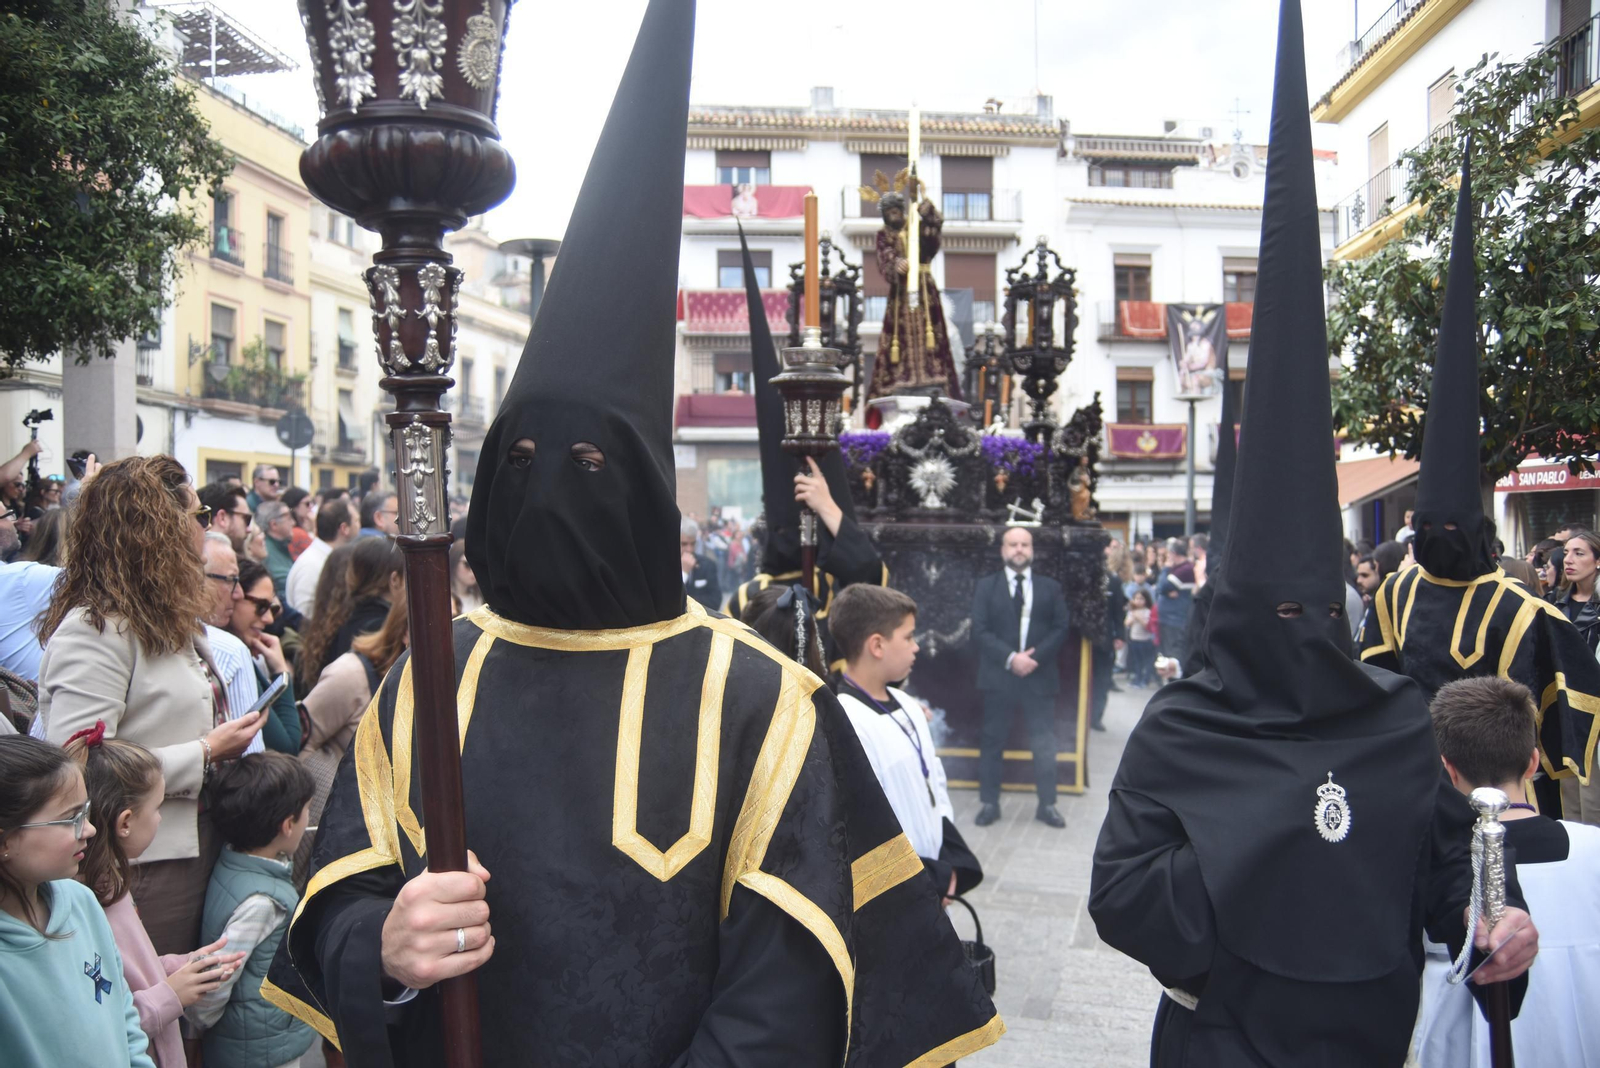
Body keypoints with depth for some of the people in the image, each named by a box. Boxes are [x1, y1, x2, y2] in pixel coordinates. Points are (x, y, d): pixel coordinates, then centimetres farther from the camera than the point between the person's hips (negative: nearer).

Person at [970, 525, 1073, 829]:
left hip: (1040, 677, 1)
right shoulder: (986, 586, 4)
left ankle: (1047, 805, 13)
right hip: (999, 677, -1)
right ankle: (989, 804, 15)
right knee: (992, 742, 5)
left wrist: (1036, 657, -13)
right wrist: (1010, 658, -16)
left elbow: (1061, 628, 1)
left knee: (1044, 744, 3)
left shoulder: (1051, 587, 9)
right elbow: (980, 632, -5)